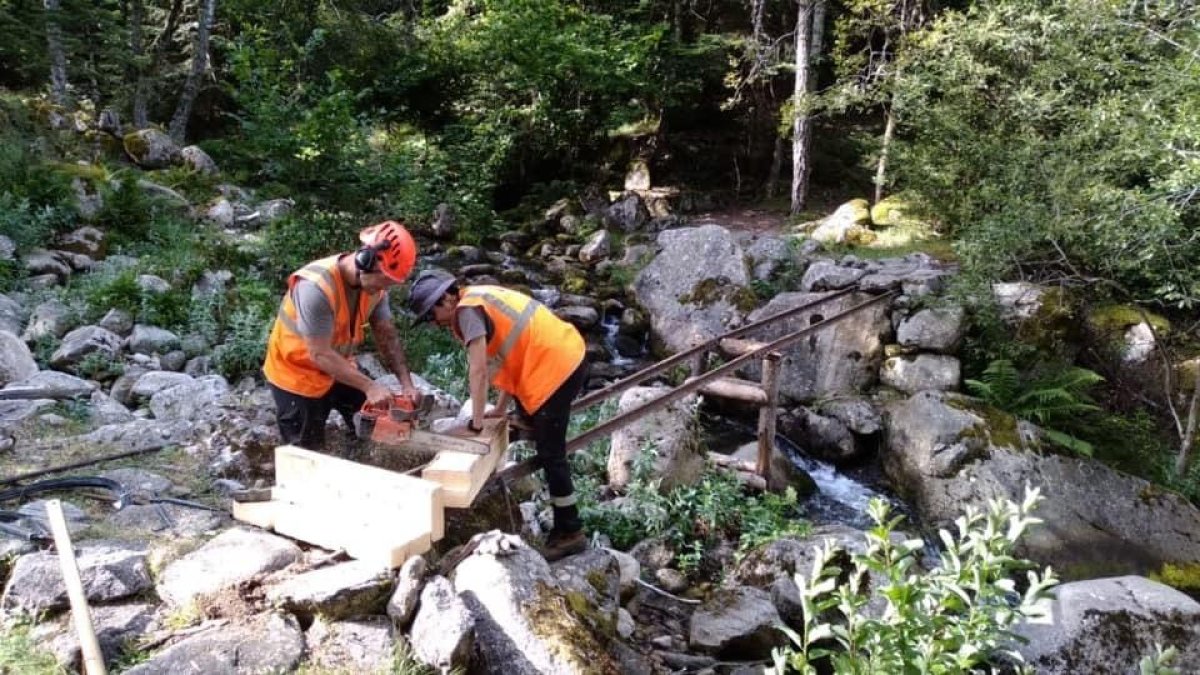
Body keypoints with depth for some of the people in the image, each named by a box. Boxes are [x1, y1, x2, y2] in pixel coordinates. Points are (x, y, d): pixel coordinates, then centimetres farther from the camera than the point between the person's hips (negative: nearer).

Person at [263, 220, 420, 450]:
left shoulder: (375, 283, -14)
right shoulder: (316, 286, -36)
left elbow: (388, 336, -8)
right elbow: (320, 354, -32)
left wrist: (407, 384, -19)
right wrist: (369, 386, -33)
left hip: (338, 367, 7)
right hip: (298, 375, -6)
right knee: (310, 455, 4)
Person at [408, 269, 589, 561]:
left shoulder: (468, 309, -13)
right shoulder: (480, 299, 15)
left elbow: (478, 371, -19)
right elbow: (510, 353, 17)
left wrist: (475, 426, -12)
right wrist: (500, 408, 17)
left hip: (557, 366, -11)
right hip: (566, 355, 11)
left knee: (550, 453, -3)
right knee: (528, 416, 28)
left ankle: (570, 532, 7)